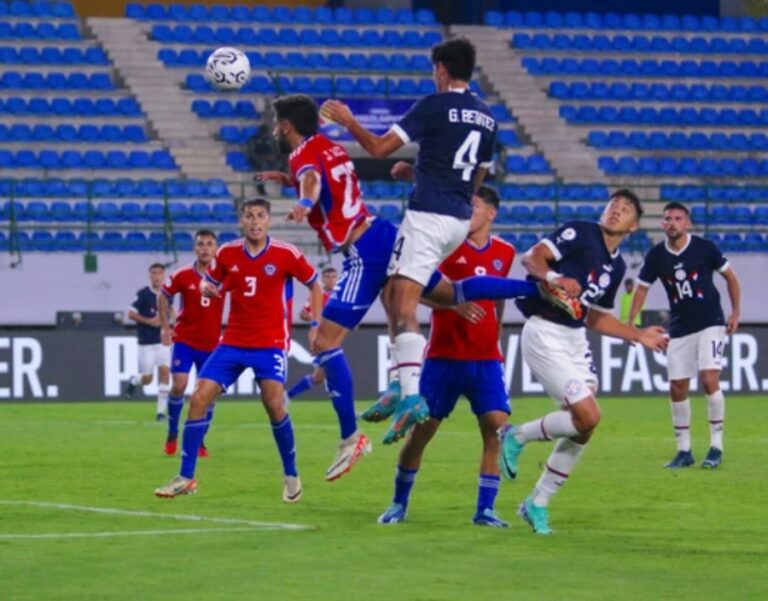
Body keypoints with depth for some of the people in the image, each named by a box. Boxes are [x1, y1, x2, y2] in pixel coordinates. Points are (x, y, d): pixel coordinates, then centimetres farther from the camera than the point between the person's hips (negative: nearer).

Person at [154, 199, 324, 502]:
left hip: (270, 343, -3)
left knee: (274, 405, -19)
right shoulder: (227, 254, 0)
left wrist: (316, 325, -2)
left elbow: (314, 284, 6)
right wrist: (206, 289, -10)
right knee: (199, 398, -7)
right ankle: (186, 478, 1)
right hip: (233, 342, 3)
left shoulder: (285, 255, -7)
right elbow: (209, 283, 15)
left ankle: (291, 476, 3)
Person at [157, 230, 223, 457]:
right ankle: (172, 434, 7)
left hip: (211, 343, 1)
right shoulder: (183, 276, -7)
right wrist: (165, 326, 1)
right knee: (178, 385, -12)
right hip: (184, 339, -1)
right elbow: (163, 297, 8)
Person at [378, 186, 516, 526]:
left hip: (486, 358, 3)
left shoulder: (504, 253, 7)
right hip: (444, 356, -3)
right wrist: (454, 303, -28)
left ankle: (485, 510, -3)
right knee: (422, 429, 1)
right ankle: (399, 504, 19)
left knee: (497, 426, -11)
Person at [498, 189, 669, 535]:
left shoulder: (616, 267, 16)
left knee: (582, 429, 5)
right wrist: (555, 279, -34)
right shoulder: (581, 234, -6)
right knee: (587, 416, -18)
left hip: (575, 338, 8)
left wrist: (639, 336, 20)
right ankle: (517, 437, 5)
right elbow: (532, 258, -15)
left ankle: (537, 504, 18)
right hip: (545, 334, -8)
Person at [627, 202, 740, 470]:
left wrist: (735, 312, 0)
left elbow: (730, 277, 4)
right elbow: (642, 288, 8)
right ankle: (684, 451, 13)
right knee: (677, 388, 1)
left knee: (709, 379, -18)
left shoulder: (704, 248, -8)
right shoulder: (655, 256, -1)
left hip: (710, 324, -4)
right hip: (679, 329, 4)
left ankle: (716, 446, -7)